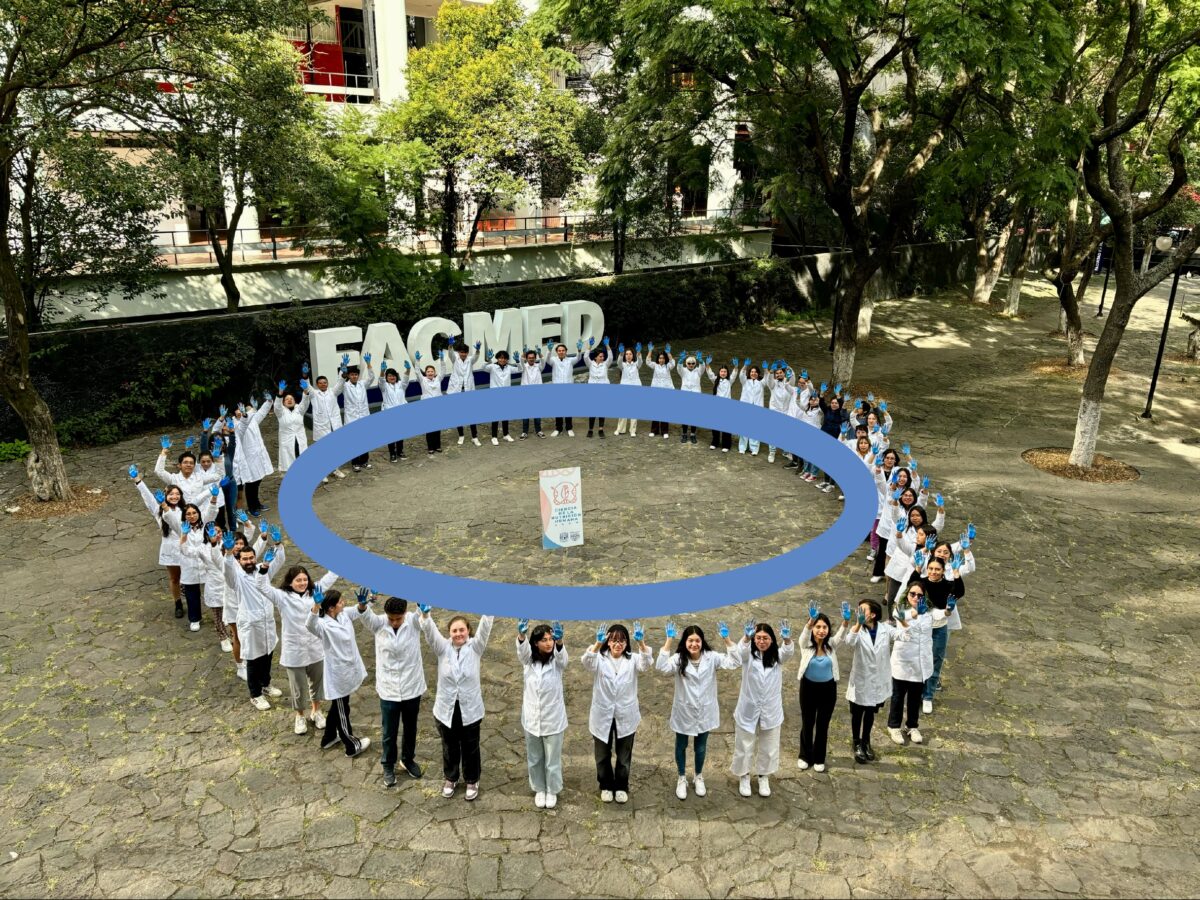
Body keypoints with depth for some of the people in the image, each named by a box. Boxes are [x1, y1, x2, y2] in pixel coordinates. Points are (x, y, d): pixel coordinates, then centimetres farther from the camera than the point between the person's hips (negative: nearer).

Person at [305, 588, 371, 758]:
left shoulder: (344, 615, -5)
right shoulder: (324, 625, -28)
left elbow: (358, 611, 6)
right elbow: (310, 624, -47)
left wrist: (362, 603, -19)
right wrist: (316, 605, -64)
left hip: (347, 670, 8)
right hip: (338, 675, -8)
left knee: (338, 707, 26)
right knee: (342, 711, 12)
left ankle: (329, 738, 46)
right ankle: (352, 746, 27)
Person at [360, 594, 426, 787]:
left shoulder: (414, 621, -15)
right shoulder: (378, 623, -14)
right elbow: (367, 616, -35)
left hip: (412, 688, 1)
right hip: (388, 690, 0)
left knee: (410, 729, 20)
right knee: (389, 732, 14)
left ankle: (408, 760, 43)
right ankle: (388, 766, 36)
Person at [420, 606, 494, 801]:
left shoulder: (475, 647, -10)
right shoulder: (443, 648, -8)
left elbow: (485, 628, -25)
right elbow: (429, 631, -25)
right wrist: (424, 614, -46)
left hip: (470, 710, -1)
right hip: (446, 710, 1)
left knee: (470, 748, 16)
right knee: (450, 748, 20)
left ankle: (472, 780, 38)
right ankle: (450, 778, 44)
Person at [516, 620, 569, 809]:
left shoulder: (557, 661, -10)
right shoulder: (528, 660, -6)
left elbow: (562, 655, -34)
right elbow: (522, 649, -28)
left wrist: (559, 641, -58)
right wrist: (521, 634, -52)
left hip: (553, 719, -2)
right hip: (531, 718, 2)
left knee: (552, 759, 11)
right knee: (534, 758, 16)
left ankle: (552, 791, 32)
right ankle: (539, 789, 37)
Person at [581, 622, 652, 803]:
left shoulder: (632, 660, -4)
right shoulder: (599, 659, -7)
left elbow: (646, 663, -24)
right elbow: (587, 662, -28)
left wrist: (642, 643, -43)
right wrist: (597, 644, -47)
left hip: (626, 716, 1)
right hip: (602, 715, 0)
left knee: (624, 756, 13)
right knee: (602, 755, 14)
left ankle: (621, 787, 33)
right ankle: (606, 786, 34)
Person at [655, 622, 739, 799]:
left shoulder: (711, 657, -10)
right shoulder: (678, 658, -15)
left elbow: (735, 662, -17)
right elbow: (661, 667, -33)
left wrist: (727, 639, -27)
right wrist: (668, 640, -36)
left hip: (704, 712, 1)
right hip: (683, 711, -1)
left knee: (700, 748, 18)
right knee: (681, 746, 17)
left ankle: (698, 778, 42)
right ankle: (682, 779, 39)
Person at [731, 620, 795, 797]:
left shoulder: (777, 656, -4)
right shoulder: (749, 655, -9)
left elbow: (789, 652, -25)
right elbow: (741, 651, -32)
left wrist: (787, 638, -49)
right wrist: (746, 637, -55)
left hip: (771, 710, 2)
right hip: (748, 709, -2)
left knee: (768, 747, 15)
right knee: (745, 746, 12)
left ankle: (764, 777, 36)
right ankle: (744, 777, 33)